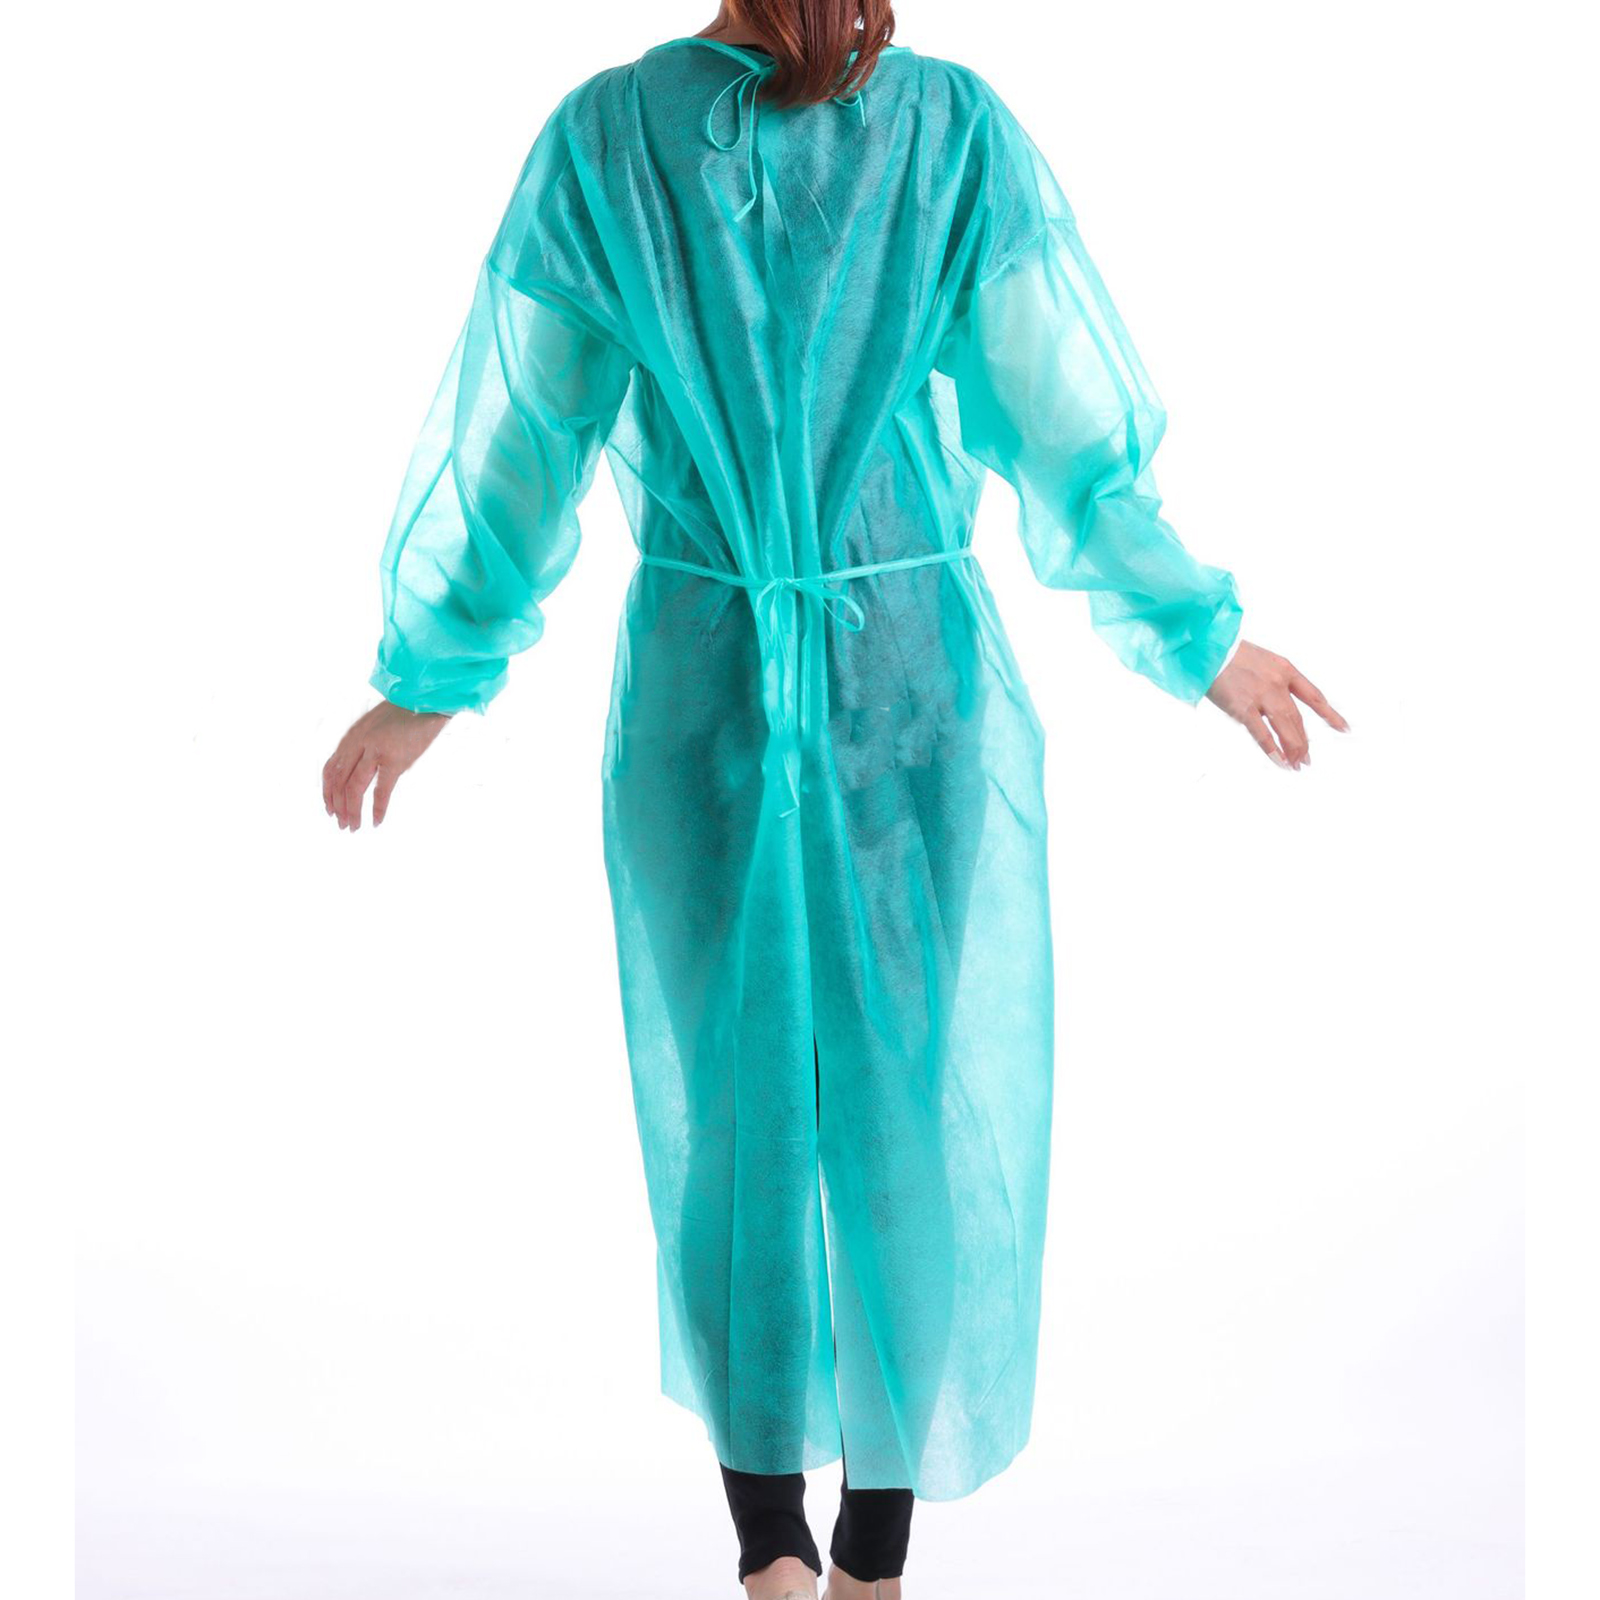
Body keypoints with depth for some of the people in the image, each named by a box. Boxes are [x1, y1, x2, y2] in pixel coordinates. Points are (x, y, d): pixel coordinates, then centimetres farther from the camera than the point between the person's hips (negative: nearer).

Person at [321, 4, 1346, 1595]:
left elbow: (510, 438, 0)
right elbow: (1075, 441, -3)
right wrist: (1199, 637, 11)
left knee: (727, 1091, 17)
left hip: (699, 681, 1)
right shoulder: (960, 130, -8)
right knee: (919, 1101, 14)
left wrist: (428, 679, 12)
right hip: (920, 680, 0)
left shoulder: (603, 135, -6)